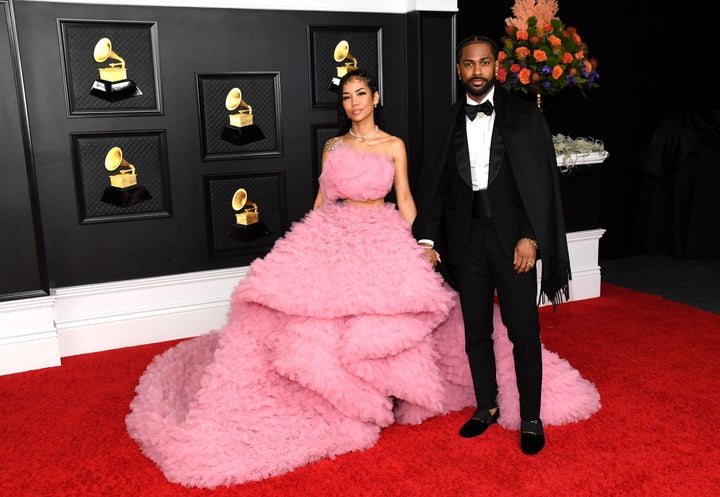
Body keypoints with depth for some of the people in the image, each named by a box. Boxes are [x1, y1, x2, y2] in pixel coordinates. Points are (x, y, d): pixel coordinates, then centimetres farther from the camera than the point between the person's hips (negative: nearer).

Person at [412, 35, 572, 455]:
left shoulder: (524, 115, 0)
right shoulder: (451, 120, 9)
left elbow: (542, 181, -5)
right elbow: (434, 183, 6)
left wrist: (530, 238, -13)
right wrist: (427, 238, -2)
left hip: (512, 236, -3)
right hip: (467, 238, 3)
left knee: (525, 334, 3)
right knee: (476, 331, 13)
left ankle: (531, 419, 19)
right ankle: (486, 407, 30)